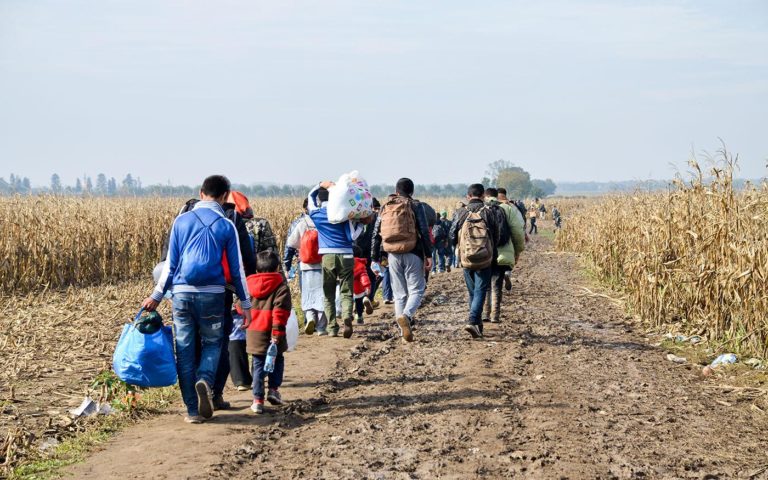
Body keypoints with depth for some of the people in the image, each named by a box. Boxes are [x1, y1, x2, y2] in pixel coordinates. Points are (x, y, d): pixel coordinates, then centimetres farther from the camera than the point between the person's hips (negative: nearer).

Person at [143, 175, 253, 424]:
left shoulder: (181, 221, 5)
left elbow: (170, 263, 6)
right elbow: (236, 268, 4)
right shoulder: (226, 226, 1)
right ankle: (205, 380, -15)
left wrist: (156, 296, 13)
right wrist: (245, 303, 11)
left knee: (185, 350, 8)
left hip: (182, 293, 1)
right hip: (212, 294, -1)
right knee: (212, 342, 16)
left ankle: (193, 410, 7)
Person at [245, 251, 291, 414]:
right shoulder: (281, 286, -5)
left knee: (258, 366, 9)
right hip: (271, 333, -3)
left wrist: (245, 322, 31)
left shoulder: (249, 284, 9)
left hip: (253, 333, 3)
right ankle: (273, 389, 8)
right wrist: (277, 331, -17)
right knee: (277, 360, 19)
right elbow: (280, 311, -15)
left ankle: (258, 399, 3)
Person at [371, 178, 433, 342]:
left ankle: (403, 330, 10)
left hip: (393, 255, 4)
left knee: (399, 294, 12)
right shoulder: (415, 206, -1)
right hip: (412, 254, -4)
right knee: (416, 290, 1)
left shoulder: (385, 207, 11)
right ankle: (406, 316, -28)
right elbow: (424, 232, -8)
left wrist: (375, 258, 14)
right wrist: (428, 255, -5)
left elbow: (376, 234, 10)